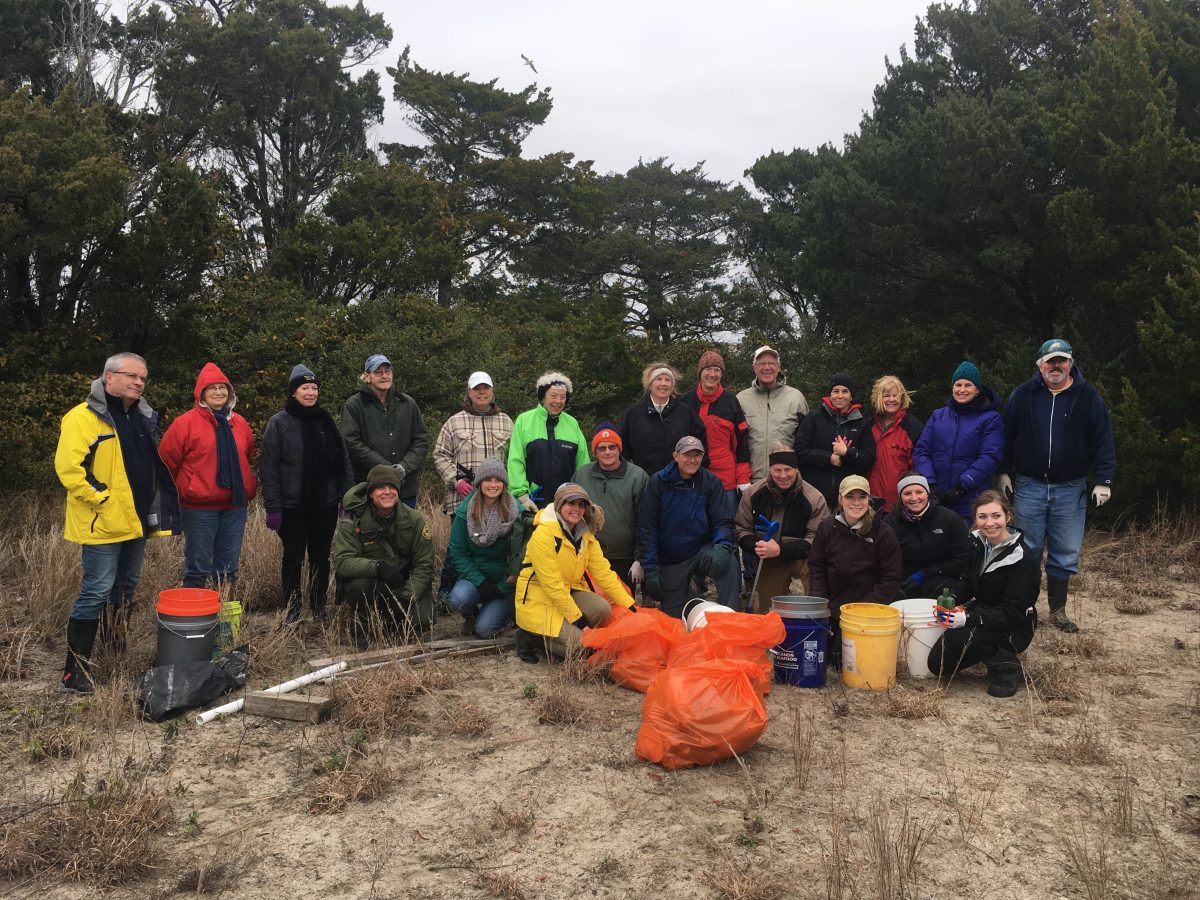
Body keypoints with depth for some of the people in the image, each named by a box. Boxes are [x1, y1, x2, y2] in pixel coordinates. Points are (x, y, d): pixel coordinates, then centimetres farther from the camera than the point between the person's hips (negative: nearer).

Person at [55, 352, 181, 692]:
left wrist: (154, 512, 16)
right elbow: (67, 467, -21)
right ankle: (75, 670, 2)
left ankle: (117, 644, 39)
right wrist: (101, 499, -20)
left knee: (126, 587, 20)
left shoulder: (142, 418, 12)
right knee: (96, 592, -6)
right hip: (103, 525, -8)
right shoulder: (84, 417, -13)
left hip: (136, 522, 8)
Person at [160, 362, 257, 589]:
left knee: (228, 567, 12)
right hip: (199, 506, -5)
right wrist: (181, 492, 0)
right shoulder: (185, 423, -6)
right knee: (198, 565, 1)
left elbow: (249, 459, 23)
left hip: (235, 505, 5)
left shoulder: (239, 423, 11)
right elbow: (167, 462, -3)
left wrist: (249, 490, 15)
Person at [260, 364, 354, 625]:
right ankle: (292, 608, 20)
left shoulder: (326, 422, 8)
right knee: (293, 557, 6)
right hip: (292, 506, -3)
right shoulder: (279, 423, -4)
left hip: (326, 505, 3)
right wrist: (272, 507, -13)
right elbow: (268, 468, -7)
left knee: (321, 557, 10)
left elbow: (344, 463, 10)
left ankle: (319, 606, 24)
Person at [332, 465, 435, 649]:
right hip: (368, 581, -2)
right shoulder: (353, 521, -13)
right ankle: (359, 632, -4)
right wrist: (378, 567, -39)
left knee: (422, 621, -21)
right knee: (359, 584, -35)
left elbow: (424, 565, -8)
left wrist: (407, 597, -21)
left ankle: (389, 620, 16)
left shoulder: (414, 520, -8)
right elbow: (341, 562, -24)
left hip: (404, 585, 2)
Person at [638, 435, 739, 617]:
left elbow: (723, 521, -5)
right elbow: (647, 526, -6)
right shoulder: (658, 481, -7)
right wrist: (650, 568, -12)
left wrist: (722, 547, -27)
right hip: (670, 559, 0)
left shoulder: (712, 482, -4)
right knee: (673, 615, 3)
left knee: (728, 564, -31)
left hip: (702, 550, 0)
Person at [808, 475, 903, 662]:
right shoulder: (826, 528, 2)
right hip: (831, 606, 3)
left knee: (842, 657, -13)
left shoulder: (884, 534, -7)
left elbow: (890, 580, -6)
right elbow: (816, 569, 6)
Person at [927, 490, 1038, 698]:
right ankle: (991, 654, 16)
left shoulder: (1022, 559, -22)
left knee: (961, 636, -34)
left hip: (1013, 628, -7)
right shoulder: (978, 543, -1)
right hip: (981, 613, 7)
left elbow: (1012, 612, -26)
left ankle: (1007, 666, -8)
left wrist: (968, 618, -35)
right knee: (937, 663, -4)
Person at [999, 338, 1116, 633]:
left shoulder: (1088, 397, -1)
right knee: (1028, 550, 7)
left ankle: (1058, 610, 19)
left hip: (1070, 489, 0)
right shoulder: (1023, 396, 0)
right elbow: (1006, 436, 6)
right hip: (1029, 487, 0)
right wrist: (1005, 472, 3)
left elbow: (1103, 440, 0)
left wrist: (1103, 480, -4)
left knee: (1066, 553, 6)